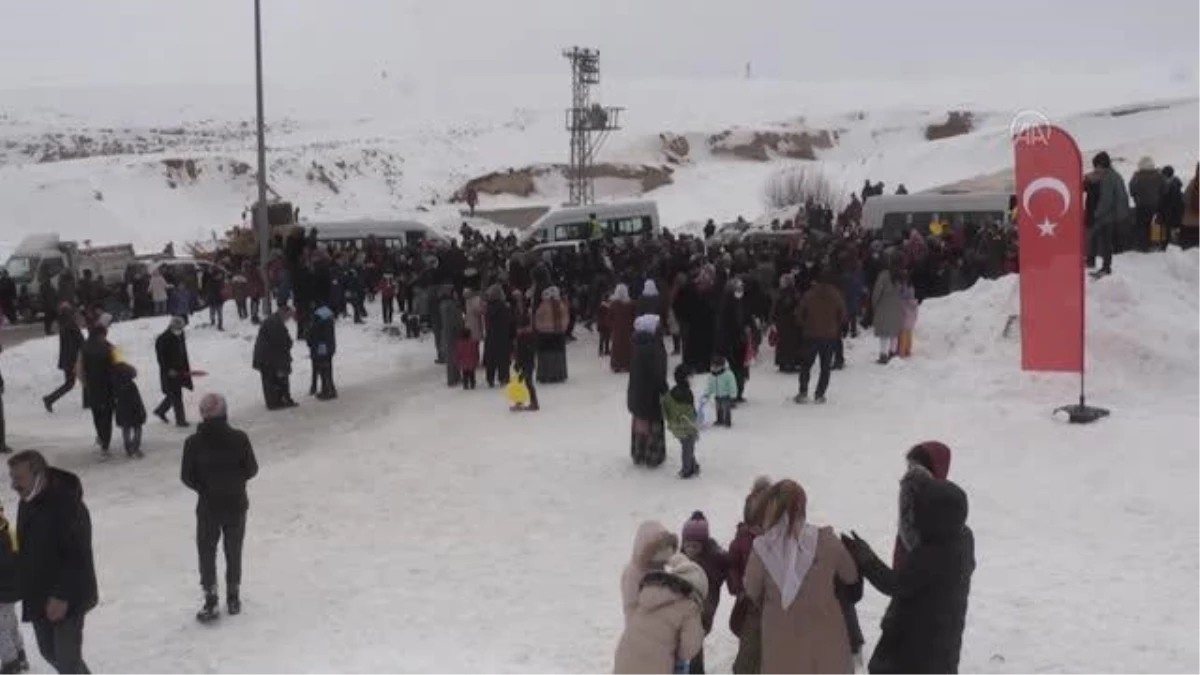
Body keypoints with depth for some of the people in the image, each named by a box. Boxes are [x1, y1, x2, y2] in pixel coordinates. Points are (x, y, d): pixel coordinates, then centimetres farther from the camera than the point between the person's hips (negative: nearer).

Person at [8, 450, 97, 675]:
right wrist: (26, 588, 15)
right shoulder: (27, 503, 5)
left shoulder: (68, 505, -23)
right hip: (38, 597, 9)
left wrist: (62, 596, -26)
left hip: (67, 599, -9)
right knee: (50, 652, 20)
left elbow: (78, 557, -24)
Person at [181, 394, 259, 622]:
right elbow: (251, 469, -8)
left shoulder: (193, 442, -15)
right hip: (236, 504, 1)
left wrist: (204, 489, 10)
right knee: (233, 551, 17)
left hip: (207, 506, -1)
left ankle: (211, 601, 10)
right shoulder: (239, 438, -16)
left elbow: (187, 476, -8)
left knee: (207, 552, 14)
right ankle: (233, 598, 26)